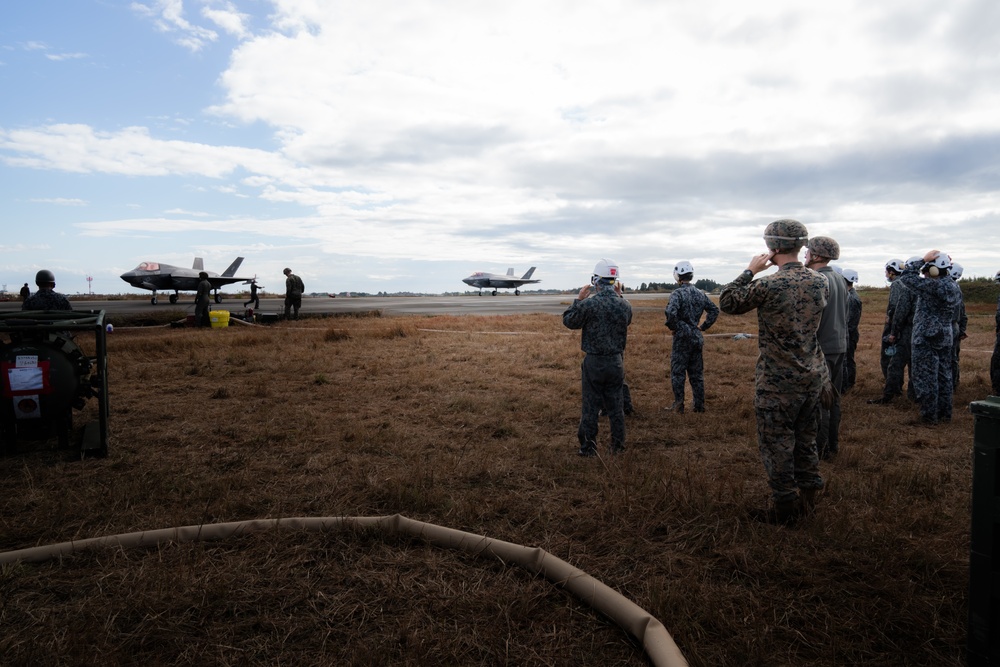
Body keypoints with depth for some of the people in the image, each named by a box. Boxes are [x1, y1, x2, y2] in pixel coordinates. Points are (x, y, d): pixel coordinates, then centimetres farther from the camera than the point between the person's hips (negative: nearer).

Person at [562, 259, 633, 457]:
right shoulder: (624, 305, -2)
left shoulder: (589, 303, -17)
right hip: (616, 362, 4)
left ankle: (589, 447, 13)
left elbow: (568, 321, -3)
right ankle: (618, 446, 22)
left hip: (594, 362, -4)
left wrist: (579, 299, 4)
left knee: (590, 406, 6)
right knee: (616, 405, 14)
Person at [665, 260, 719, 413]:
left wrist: (673, 327, -13)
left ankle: (678, 405, 4)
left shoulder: (677, 293, -13)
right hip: (697, 337, 6)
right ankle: (699, 405, 16)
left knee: (677, 372, 2)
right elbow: (714, 310, 13)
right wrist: (704, 326, 14)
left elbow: (671, 312, -28)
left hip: (682, 337, -6)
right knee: (697, 373, 12)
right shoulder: (700, 293, 8)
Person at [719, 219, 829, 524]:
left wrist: (750, 271, -2)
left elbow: (727, 302, -8)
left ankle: (785, 507, 15)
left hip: (778, 382, -6)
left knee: (776, 445, 6)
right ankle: (808, 498, 30)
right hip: (813, 378, 7)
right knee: (805, 440, 20)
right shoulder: (820, 282, 0)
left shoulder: (768, 285, -20)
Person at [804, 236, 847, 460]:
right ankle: (832, 445, 25)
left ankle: (819, 449, 5)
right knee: (833, 399, 16)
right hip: (839, 346, 9)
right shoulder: (839, 279, 11)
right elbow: (843, 314, 17)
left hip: (821, 349, -9)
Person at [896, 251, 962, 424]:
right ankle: (945, 412, 23)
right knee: (943, 375, 15)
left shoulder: (933, 286, -21)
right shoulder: (954, 287, 5)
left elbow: (906, 277, -18)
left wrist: (922, 260, -10)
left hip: (926, 338, -8)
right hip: (945, 337, 8)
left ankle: (929, 415, 5)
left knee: (926, 377, 0)